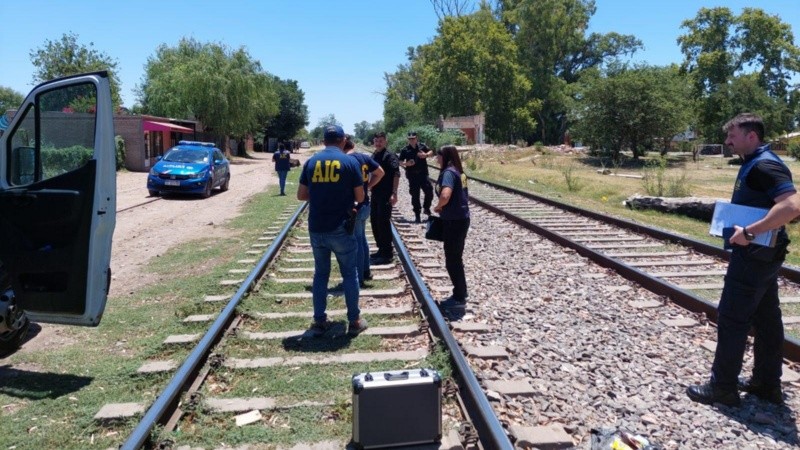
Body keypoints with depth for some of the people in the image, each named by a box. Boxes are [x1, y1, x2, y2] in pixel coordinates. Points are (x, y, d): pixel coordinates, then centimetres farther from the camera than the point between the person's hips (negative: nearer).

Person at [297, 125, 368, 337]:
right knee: (350, 274, 10)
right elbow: (360, 197, -3)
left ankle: (319, 321, 19)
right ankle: (354, 321, 15)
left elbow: (301, 195, 7)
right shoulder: (350, 162, -6)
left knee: (320, 274, 15)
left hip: (316, 229, 3)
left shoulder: (311, 162, 3)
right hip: (340, 229, -3)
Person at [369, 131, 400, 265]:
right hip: (375, 194, 8)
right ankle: (381, 249, 25)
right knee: (374, 222, 12)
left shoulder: (390, 156, -9)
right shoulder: (373, 156, 12)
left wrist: (394, 193, -23)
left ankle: (387, 253, 4)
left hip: (386, 195, -8)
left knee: (384, 223, -5)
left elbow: (396, 174, -16)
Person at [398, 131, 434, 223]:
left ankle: (426, 208, 25)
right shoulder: (405, 150, 1)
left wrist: (426, 155, -7)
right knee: (415, 196, 4)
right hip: (412, 176, -1)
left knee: (429, 192, -1)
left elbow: (431, 152, 13)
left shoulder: (422, 146, 4)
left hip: (423, 174, 1)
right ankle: (417, 214, 14)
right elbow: (400, 162, 2)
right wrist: (406, 163, -18)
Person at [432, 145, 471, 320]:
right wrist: (443, 207, 10)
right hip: (461, 218, 10)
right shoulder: (458, 172, 12)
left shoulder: (448, 172, -17)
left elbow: (445, 195, -33)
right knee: (456, 260, 18)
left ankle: (459, 300, 10)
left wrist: (437, 207, -14)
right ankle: (459, 296, 29)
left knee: (452, 262, 1)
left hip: (454, 221, -10)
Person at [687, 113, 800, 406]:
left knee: (732, 318, -3)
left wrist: (749, 232, -30)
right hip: (762, 253, 11)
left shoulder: (764, 166, -19)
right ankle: (767, 383, 25)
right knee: (766, 318, 15)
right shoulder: (754, 163, 13)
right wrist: (743, 228, 11)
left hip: (755, 254, -11)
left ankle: (723, 387, 7)